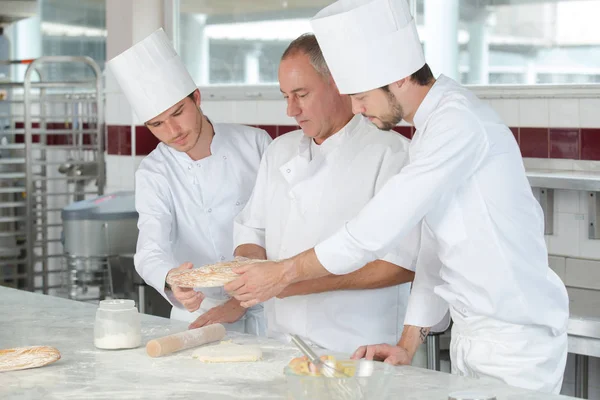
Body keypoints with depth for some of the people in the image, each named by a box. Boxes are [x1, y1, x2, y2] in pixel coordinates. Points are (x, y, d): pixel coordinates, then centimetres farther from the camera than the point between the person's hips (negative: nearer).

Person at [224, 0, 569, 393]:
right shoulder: (434, 125, 11)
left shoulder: (460, 123, -21)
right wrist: (409, 345, 8)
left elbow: (378, 228, -22)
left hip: (515, 342, -9)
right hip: (471, 337, 9)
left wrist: (284, 273, -12)